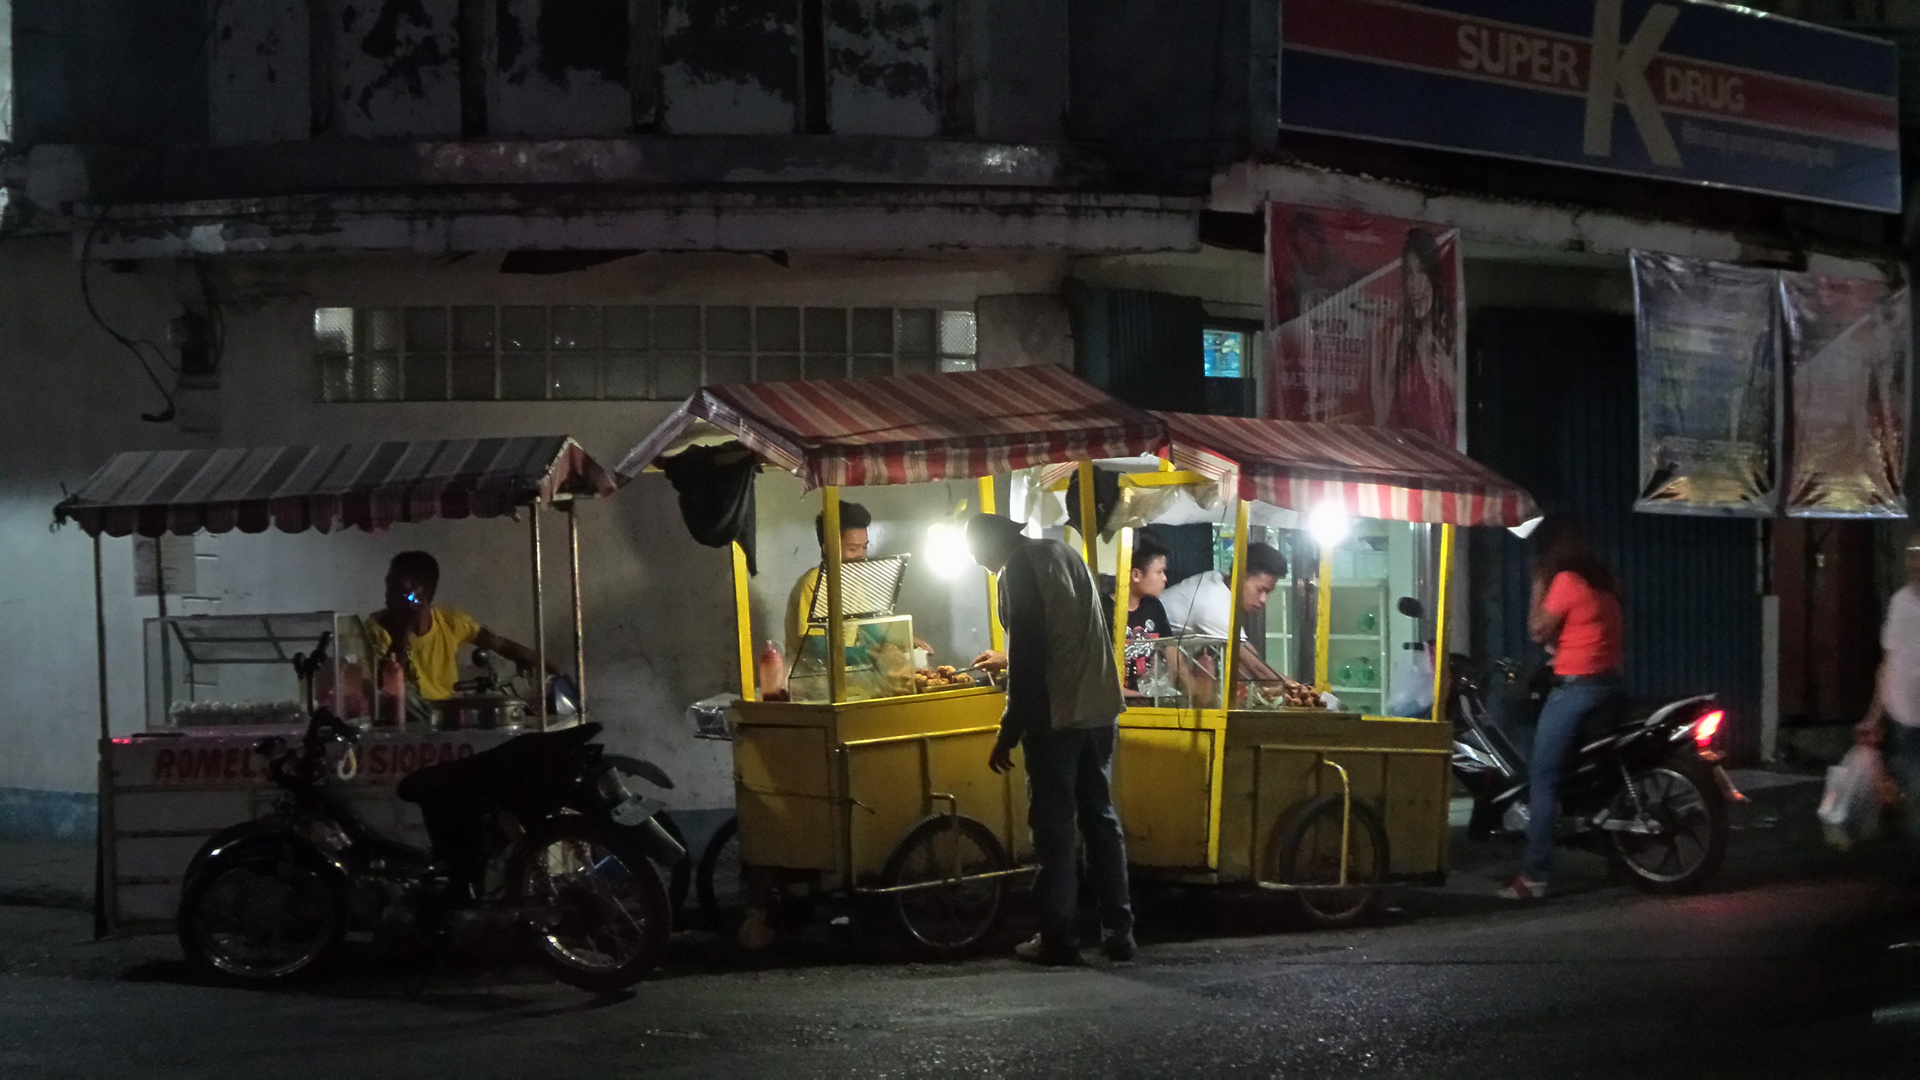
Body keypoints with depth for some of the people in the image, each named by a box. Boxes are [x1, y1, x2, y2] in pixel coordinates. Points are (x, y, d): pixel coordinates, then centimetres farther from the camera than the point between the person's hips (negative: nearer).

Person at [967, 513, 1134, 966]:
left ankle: (1058, 939, 2)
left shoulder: (1019, 570, -10)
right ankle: (1118, 931, 12)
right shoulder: (1064, 554, 16)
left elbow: (1028, 657, -16)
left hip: (1056, 716, -8)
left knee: (1054, 829, -1)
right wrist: (1008, 660, 44)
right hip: (1100, 710, 8)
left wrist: (1008, 733, -13)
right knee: (1101, 818, 12)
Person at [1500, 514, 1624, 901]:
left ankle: (1534, 875, -14)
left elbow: (1538, 631, -9)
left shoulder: (1566, 581, -13)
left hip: (1575, 687, -9)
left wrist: (1539, 587, -2)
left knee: (1543, 778, -8)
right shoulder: (1604, 579, 13)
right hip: (1611, 683, 9)